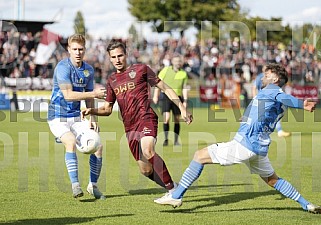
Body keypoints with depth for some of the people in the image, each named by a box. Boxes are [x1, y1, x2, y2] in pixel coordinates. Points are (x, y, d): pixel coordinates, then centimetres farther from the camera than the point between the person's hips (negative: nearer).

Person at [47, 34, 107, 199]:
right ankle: (75, 185, -28)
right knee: (71, 142, -31)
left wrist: (92, 119, 4)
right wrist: (95, 94, -23)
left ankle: (93, 185, 12)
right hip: (58, 117, -6)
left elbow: (89, 97, 16)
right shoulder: (62, 67, -16)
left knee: (97, 145, -4)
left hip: (76, 117, 6)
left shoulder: (88, 70, 6)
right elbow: (68, 95, -24)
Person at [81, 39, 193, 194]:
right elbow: (107, 109, 23)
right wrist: (91, 111, 3)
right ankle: (172, 190, 22)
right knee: (145, 170, 2)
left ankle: (172, 189, -24)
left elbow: (165, 88, 6)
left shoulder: (141, 69, 3)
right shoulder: (111, 81, 17)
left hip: (146, 119, -6)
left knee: (147, 151, -33)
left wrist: (182, 108, 0)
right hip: (129, 127, 6)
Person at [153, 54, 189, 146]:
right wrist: (155, 96, -1)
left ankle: (176, 140, 15)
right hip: (166, 96, -1)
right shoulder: (166, 70, 1)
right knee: (166, 118, -15)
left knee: (177, 120, 4)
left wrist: (185, 101, -5)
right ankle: (166, 139, -7)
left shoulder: (183, 74, 4)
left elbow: (184, 88, 4)